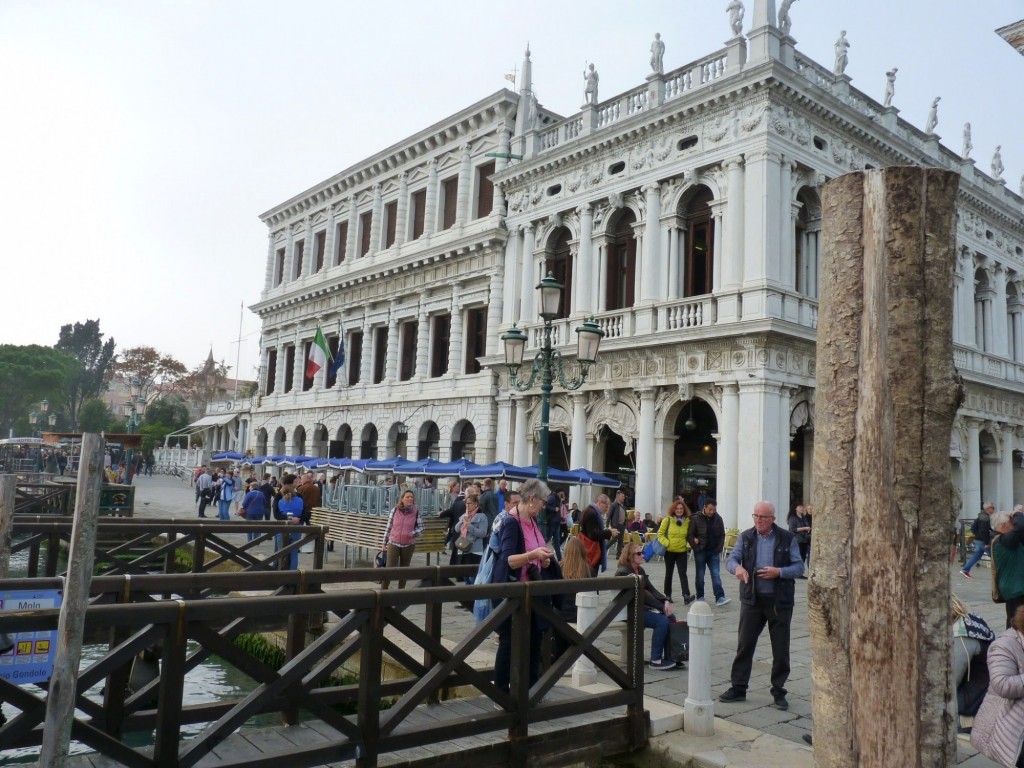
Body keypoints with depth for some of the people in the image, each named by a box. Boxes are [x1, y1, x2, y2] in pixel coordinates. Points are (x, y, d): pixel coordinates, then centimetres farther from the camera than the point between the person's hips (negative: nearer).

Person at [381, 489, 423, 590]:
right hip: (393, 544, -1)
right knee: (390, 568, -7)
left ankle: (400, 590, 24)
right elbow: (388, 527, 2)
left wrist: (414, 533, -19)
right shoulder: (395, 510, -4)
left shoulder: (416, 512, -3)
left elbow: (421, 527, 2)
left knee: (404, 569, 11)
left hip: (409, 545, 1)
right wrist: (384, 543, 4)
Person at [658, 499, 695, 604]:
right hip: (669, 551, -1)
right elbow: (660, 534, -2)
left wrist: (689, 544, -3)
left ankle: (686, 596, -18)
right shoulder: (667, 520, -5)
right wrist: (666, 543, -14)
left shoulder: (688, 521, 2)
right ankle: (668, 595, 23)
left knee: (683, 573, -10)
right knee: (669, 573, 11)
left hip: (682, 551, 1)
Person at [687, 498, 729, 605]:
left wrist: (719, 549, -1)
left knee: (716, 575, -3)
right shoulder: (696, 519, -7)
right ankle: (700, 597, 15)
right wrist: (696, 548, -11)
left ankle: (720, 597, -6)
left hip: (714, 552, 2)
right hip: (700, 552, -2)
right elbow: (689, 535, -6)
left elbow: (722, 535, 9)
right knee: (700, 575, 6)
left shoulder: (718, 519, 3)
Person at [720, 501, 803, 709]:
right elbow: (732, 559, -2)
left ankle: (778, 691, 21)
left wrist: (779, 572, -21)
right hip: (752, 599, 2)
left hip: (779, 601, -2)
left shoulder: (787, 538, -2)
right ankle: (738, 688, 16)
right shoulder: (745, 537, 4)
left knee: (781, 649, 7)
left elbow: (799, 567, -4)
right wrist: (737, 567, -26)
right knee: (744, 645, 6)